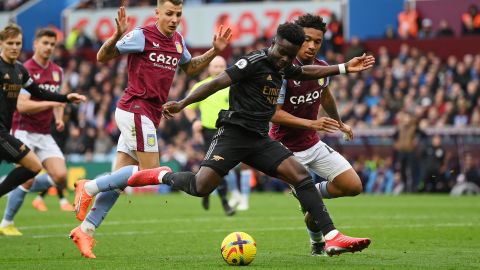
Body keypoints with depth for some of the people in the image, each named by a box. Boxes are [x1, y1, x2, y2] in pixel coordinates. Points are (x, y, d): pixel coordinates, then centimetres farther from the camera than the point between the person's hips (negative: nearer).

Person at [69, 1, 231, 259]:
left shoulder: (178, 41, 13)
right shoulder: (142, 36, -10)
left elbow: (190, 67, 31)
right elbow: (102, 57, -8)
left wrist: (214, 51, 16)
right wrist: (117, 36, -27)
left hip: (147, 115, 8)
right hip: (136, 109, -8)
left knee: (120, 177, 5)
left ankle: (85, 230, 6)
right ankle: (89, 187, -3)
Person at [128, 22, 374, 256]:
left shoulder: (282, 67, 16)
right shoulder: (254, 62, -10)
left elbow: (307, 72, 38)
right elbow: (218, 83, -17)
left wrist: (344, 68, 36)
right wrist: (182, 104, -23)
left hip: (260, 140, 7)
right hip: (234, 133, -7)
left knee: (301, 176, -9)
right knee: (201, 187, -21)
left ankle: (332, 238, -12)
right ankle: (164, 176, 11)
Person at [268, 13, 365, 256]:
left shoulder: (321, 68, -1)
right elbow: (274, 113, -24)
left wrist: (339, 123, 34)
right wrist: (311, 123, -31)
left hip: (314, 145, 6)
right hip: (288, 149, -6)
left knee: (353, 186, -2)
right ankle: (318, 244, 16)